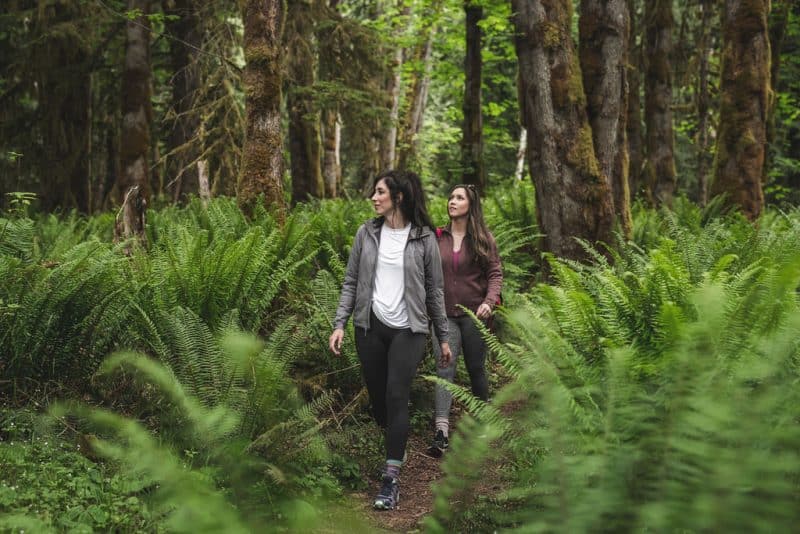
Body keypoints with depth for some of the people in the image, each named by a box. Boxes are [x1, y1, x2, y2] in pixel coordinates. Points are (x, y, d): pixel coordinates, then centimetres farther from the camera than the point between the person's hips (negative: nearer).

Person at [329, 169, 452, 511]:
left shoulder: (424, 238, -2)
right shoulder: (367, 233, 3)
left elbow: (434, 289, 3)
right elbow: (351, 281, 7)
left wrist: (443, 336, 5)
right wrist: (340, 323, -3)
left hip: (408, 329, -3)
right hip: (370, 327, 3)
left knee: (397, 397, -12)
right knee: (377, 397, 8)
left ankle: (391, 479, -10)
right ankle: (393, 452, 30)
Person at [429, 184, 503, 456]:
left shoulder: (482, 239, 2)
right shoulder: (437, 238, 6)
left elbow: (495, 273, -2)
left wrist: (489, 301, -17)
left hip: (474, 313, -1)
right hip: (444, 314, 1)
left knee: (476, 368, 10)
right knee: (444, 368, -11)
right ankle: (441, 431, -19)